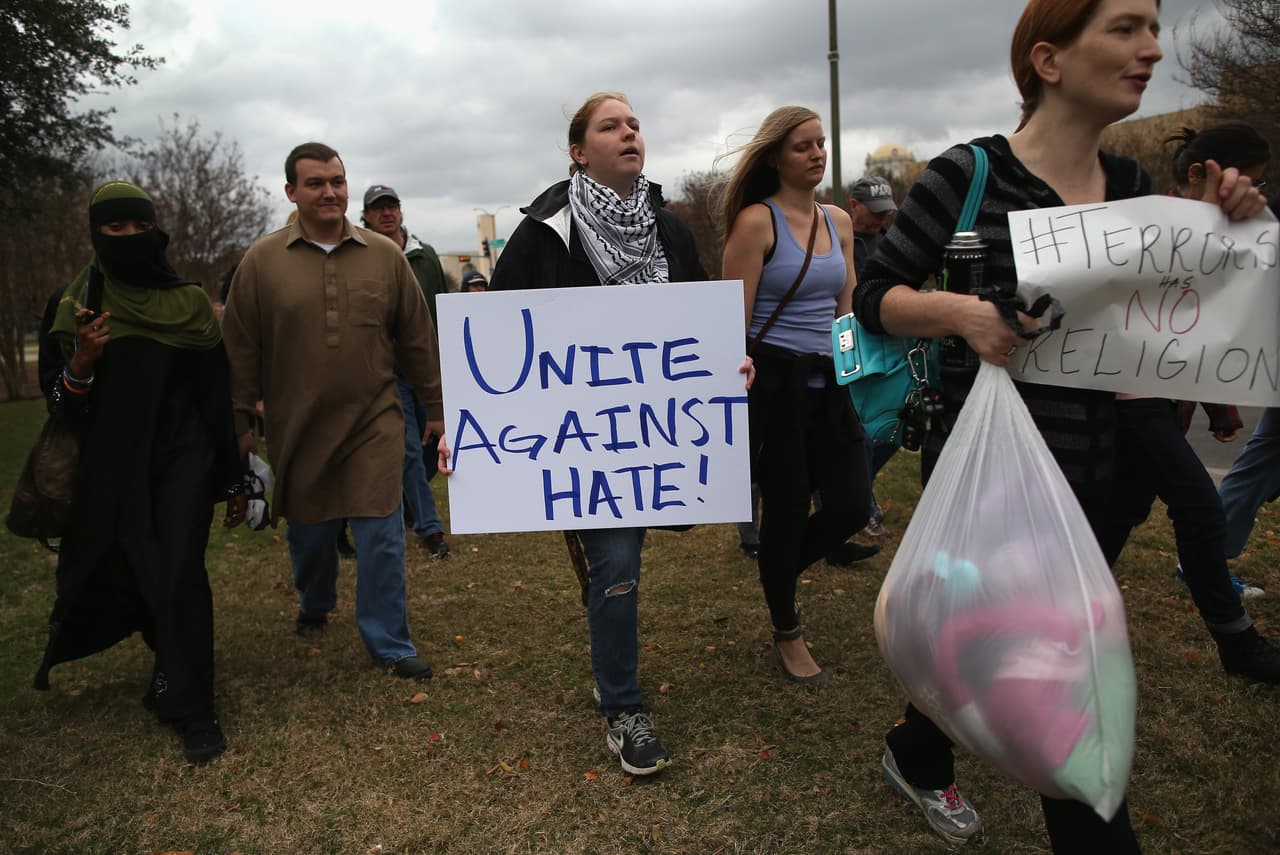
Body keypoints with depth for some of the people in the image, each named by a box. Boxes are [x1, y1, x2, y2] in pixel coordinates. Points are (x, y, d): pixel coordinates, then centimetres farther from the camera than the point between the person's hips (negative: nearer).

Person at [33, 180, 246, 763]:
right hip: (111, 468, 2)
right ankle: (174, 671, 40)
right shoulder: (74, 305, 3)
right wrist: (81, 360, -20)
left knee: (179, 573, -11)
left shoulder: (191, 304, 1)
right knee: (117, 576, 11)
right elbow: (59, 401, 2)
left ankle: (189, 706, 2)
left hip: (183, 458, -2)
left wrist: (235, 479, 2)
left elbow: (219, 395, 3)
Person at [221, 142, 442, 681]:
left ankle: (389, 644, 12)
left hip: (374, 423, 0)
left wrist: (435, 407, 7)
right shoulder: (262, 261, 0)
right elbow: (240, 348, 3)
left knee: (381, 536, -2)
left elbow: (417, 338, 6)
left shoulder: (385, 256, 3)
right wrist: (239, 420, 3)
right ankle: (314, 607, 44)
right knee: (308, 532, 15)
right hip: (296, 429, 1)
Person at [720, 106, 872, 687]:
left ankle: (780, 570, 36)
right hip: (774, 379, -6)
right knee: (788, 509, 4)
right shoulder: (756, 221, -9)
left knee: (852, 506, 4)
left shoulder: (839, 221, 11)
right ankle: (787, 633, 26)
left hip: (827, 381, 6)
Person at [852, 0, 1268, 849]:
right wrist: (960, 312, -27)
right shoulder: (969, 173, -12)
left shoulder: (1128, 181, 8)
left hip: (1090, 467, 7)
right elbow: (872, 296, -10)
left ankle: (918, 759, 47)